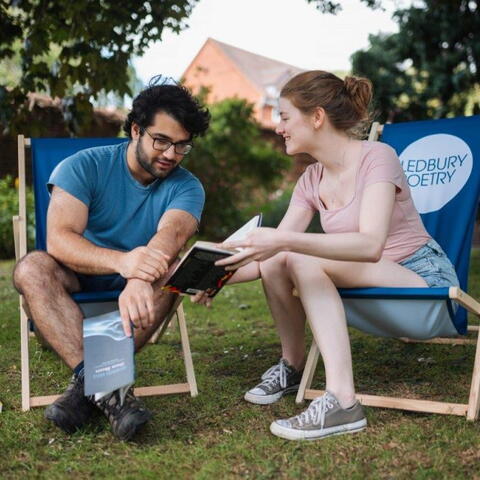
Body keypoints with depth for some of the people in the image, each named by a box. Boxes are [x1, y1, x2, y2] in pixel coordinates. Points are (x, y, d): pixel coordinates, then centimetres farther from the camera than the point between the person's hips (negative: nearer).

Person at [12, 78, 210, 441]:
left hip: (137, 287, 1)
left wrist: (139, 280, -51)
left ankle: (88, 382, -34)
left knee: (173, 267, -30)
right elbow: (58, 238, -26)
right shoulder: (83, 167, -10)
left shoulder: (187, 187, -6)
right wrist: (121, 261, -46)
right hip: (77, 282, 0)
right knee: (32, 268, -30)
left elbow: (170, 234, -28)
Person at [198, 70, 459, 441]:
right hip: (378, 292, 7)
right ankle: (293, 367, 7)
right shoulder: (312, 181, 5)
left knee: (302, 260, -27)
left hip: (424, 279, -7)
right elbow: (271, 249, 0)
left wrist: (286, 240, -42)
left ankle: (342, 401, -33)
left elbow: (371, 245, -32)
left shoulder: (376, 157, -17)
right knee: (273, 264, -12)